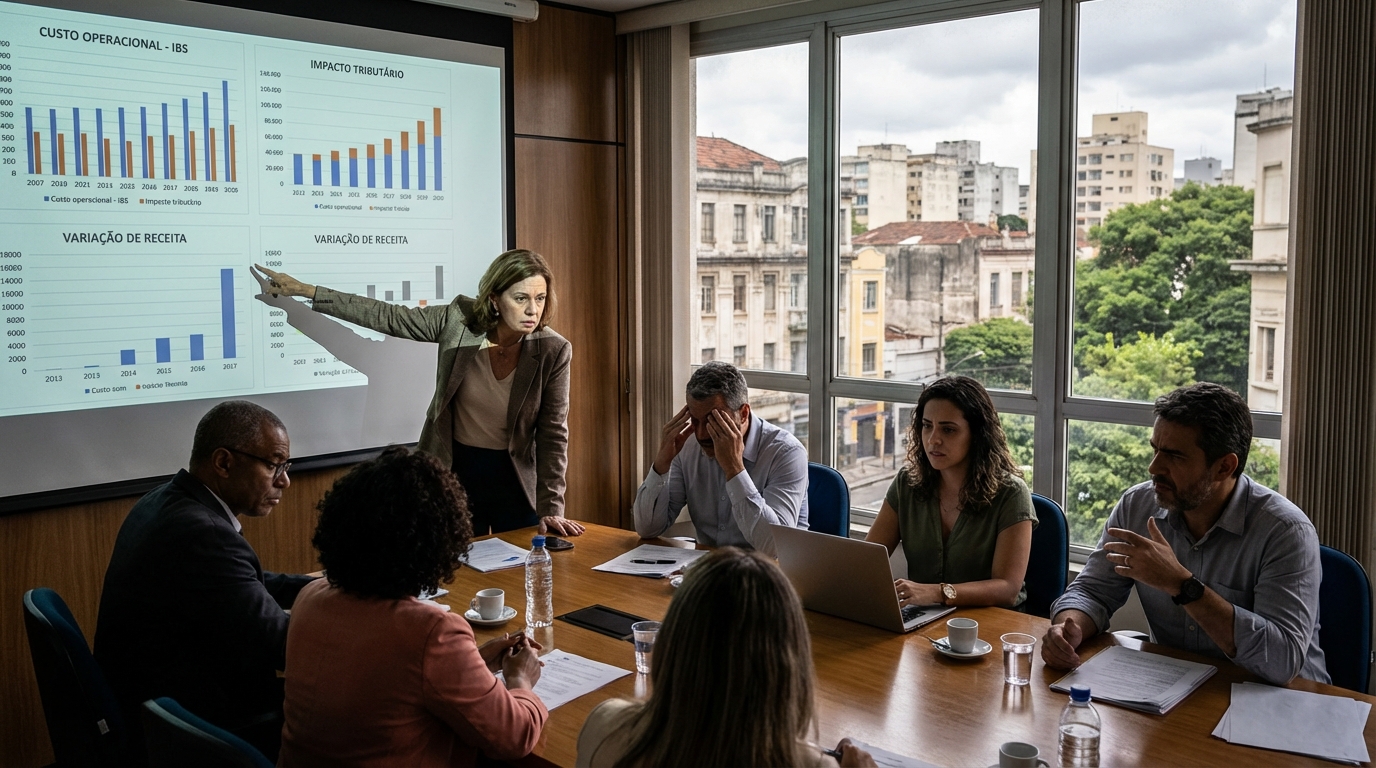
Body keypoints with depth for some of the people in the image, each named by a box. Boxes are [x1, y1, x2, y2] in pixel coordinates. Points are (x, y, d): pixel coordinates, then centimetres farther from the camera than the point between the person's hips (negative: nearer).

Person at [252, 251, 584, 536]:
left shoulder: (553, 351, -16)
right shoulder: (458, 320, -13)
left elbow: (553, 434, -11)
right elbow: (386, 317, -4)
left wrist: (551, 509, -14)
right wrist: (303, 290, -1)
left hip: (515, 480, -1)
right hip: (453, 471, 1)